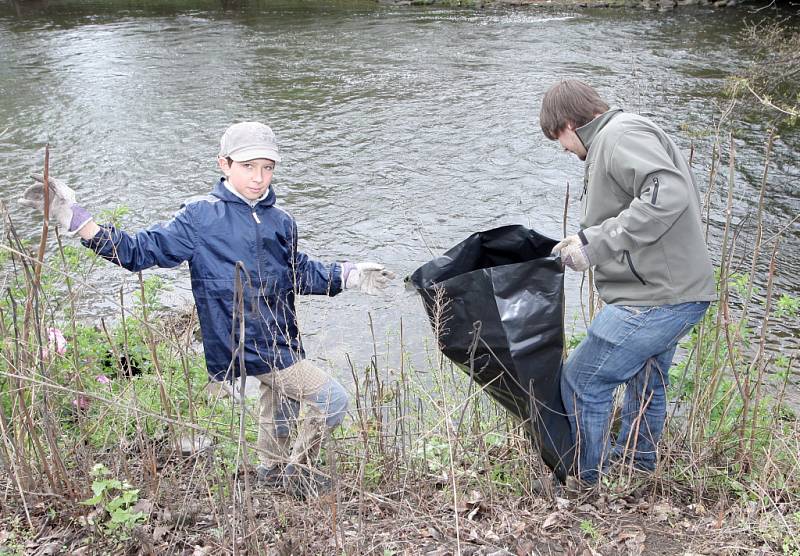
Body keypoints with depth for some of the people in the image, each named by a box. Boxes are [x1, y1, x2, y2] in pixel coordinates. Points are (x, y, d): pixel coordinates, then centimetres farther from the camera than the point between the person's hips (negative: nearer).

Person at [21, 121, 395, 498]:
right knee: (333, 401, -7)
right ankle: (297, 470, 16)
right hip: (251, 345, -6)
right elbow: (140, 251, -11)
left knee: (280, 408, 27)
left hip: (280, 339, 7)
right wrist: (75, 218, -18)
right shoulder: (201, 217, -11)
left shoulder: (281, 222, 4)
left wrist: (347, 276, 12)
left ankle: (273, 468, 53)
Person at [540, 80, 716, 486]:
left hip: (656, 298, -11)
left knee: (580, 382, 1)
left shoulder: (621, 134, -14)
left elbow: (669, 194, -30)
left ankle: (587, 483, 17)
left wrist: (595, 241, -28)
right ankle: (637, 464, 47)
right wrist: (580, 245, 20)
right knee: (646, 385, 27)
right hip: (677, 291, 11)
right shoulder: (611, 139, 17)